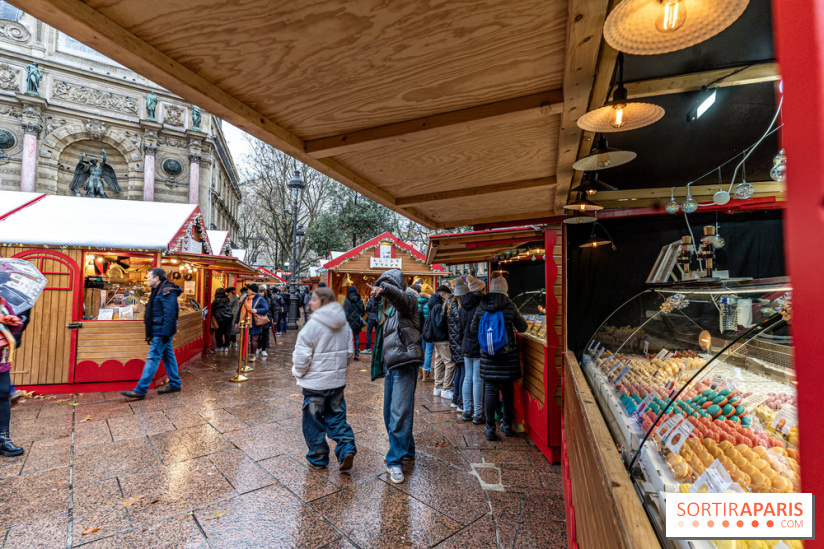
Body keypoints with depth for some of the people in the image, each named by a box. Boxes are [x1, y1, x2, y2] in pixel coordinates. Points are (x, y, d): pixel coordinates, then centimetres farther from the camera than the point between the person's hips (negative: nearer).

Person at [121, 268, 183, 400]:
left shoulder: (167, 291, -16)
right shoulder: (159, 290, 17)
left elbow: (169, 314, -22)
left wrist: (166, 333, -24)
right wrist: (150, 332, 23)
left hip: (162, 331, -11)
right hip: (160, 331, 11)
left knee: (153, 358, -7)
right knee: (168, 356, 13)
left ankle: (140, 390, -3)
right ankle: (174, 384, 21)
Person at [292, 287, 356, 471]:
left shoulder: (313, 324, -19)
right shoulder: (344, 324, 2)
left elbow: (302, 355, -16)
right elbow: (349, 352, 10)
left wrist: (297, 372, 3)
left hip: (316, 382, -5)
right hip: (338, 380, 6)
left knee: (313, 421, 12)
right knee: (336, 416, 18)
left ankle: (318, 459, 24)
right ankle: (347, 448, 4)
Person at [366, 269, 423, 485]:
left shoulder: (407, 302, -5)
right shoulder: (390, 310, 21)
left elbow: (399, 296, -31)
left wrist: (384, 289, -50)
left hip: (404, 366, -9)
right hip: (390, 367, 9)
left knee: (400, 413, -10)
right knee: (390, 413, 15)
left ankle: (395, 461, 1)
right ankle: (406, 450, 31)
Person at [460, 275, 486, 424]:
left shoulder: (464, 305, 6)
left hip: (466, 346, 7)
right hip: (479, 346, -7)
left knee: (467, 378, 13)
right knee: (478, 380, 0)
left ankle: (467, 411, 22)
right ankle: (478, 414, 9)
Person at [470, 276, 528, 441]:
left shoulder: (481, 306, -4)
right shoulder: (510, 306, -9)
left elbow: (473, 328, 4)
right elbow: (523, 327, -1)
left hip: (487, 355, 1)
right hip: (508, 355, -1)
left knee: (490, 390, 7)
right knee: (507, 390, 13)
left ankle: (490, 429, 11)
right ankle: (507, 426, 27)